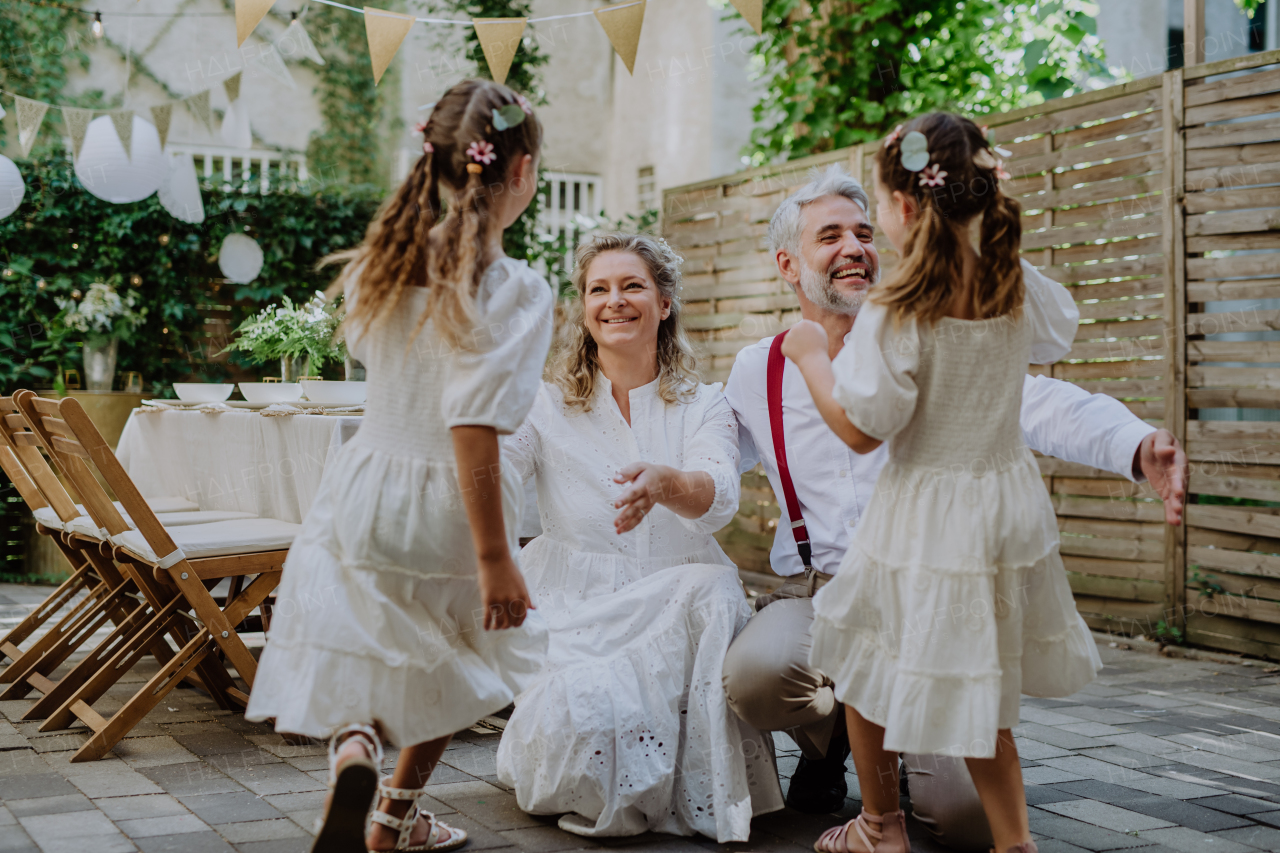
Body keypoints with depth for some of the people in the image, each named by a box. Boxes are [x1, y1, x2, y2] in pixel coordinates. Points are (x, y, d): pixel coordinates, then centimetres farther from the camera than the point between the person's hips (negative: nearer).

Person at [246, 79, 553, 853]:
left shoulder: (385, 262, 1)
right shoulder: (515, 290, -19)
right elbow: (474, 427, -24)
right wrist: (495, 557, -20)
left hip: (366, 481, 5)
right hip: (443, 507, -4)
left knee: (365, 656, 20)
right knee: (450, 667, 22)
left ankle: (354, 745, -12)